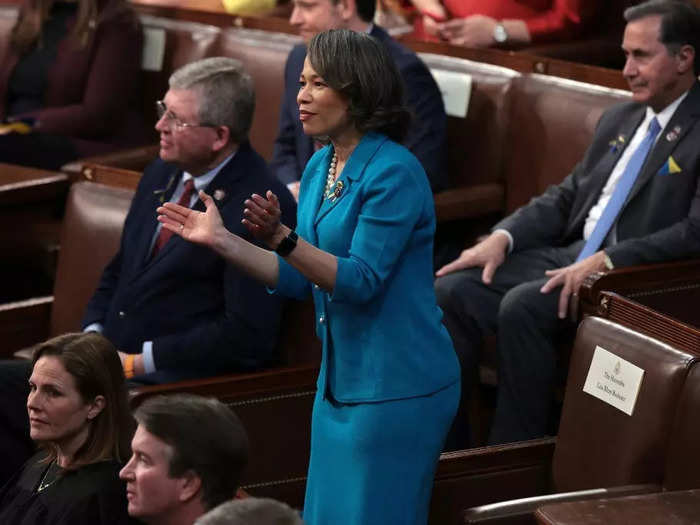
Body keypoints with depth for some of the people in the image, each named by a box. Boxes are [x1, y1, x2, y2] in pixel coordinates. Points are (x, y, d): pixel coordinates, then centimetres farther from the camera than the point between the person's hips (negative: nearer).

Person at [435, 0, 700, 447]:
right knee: (452, 290, -11)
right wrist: (502, 237, 2)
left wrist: (606, 260, -26)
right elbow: (567, 196, 20)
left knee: (523, 306, -31)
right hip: (569, 255, 8)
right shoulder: (619, 119, 19)